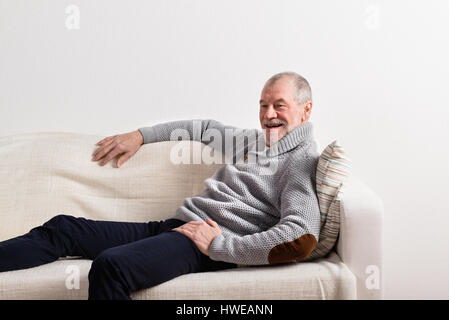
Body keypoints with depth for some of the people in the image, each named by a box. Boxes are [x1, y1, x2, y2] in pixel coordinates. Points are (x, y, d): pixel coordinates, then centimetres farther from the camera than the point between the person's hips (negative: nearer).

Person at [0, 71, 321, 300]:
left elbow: (302, 239, -20)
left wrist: (219, 244, -19)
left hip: (208, 246, -9)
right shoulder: (254, 139, 22)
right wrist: (140, 136, 33)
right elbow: (205, 127, 37)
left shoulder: (303, 160, -4)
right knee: (62, 228, 3)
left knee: (110, 265, -35)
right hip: (177, 225, 9)